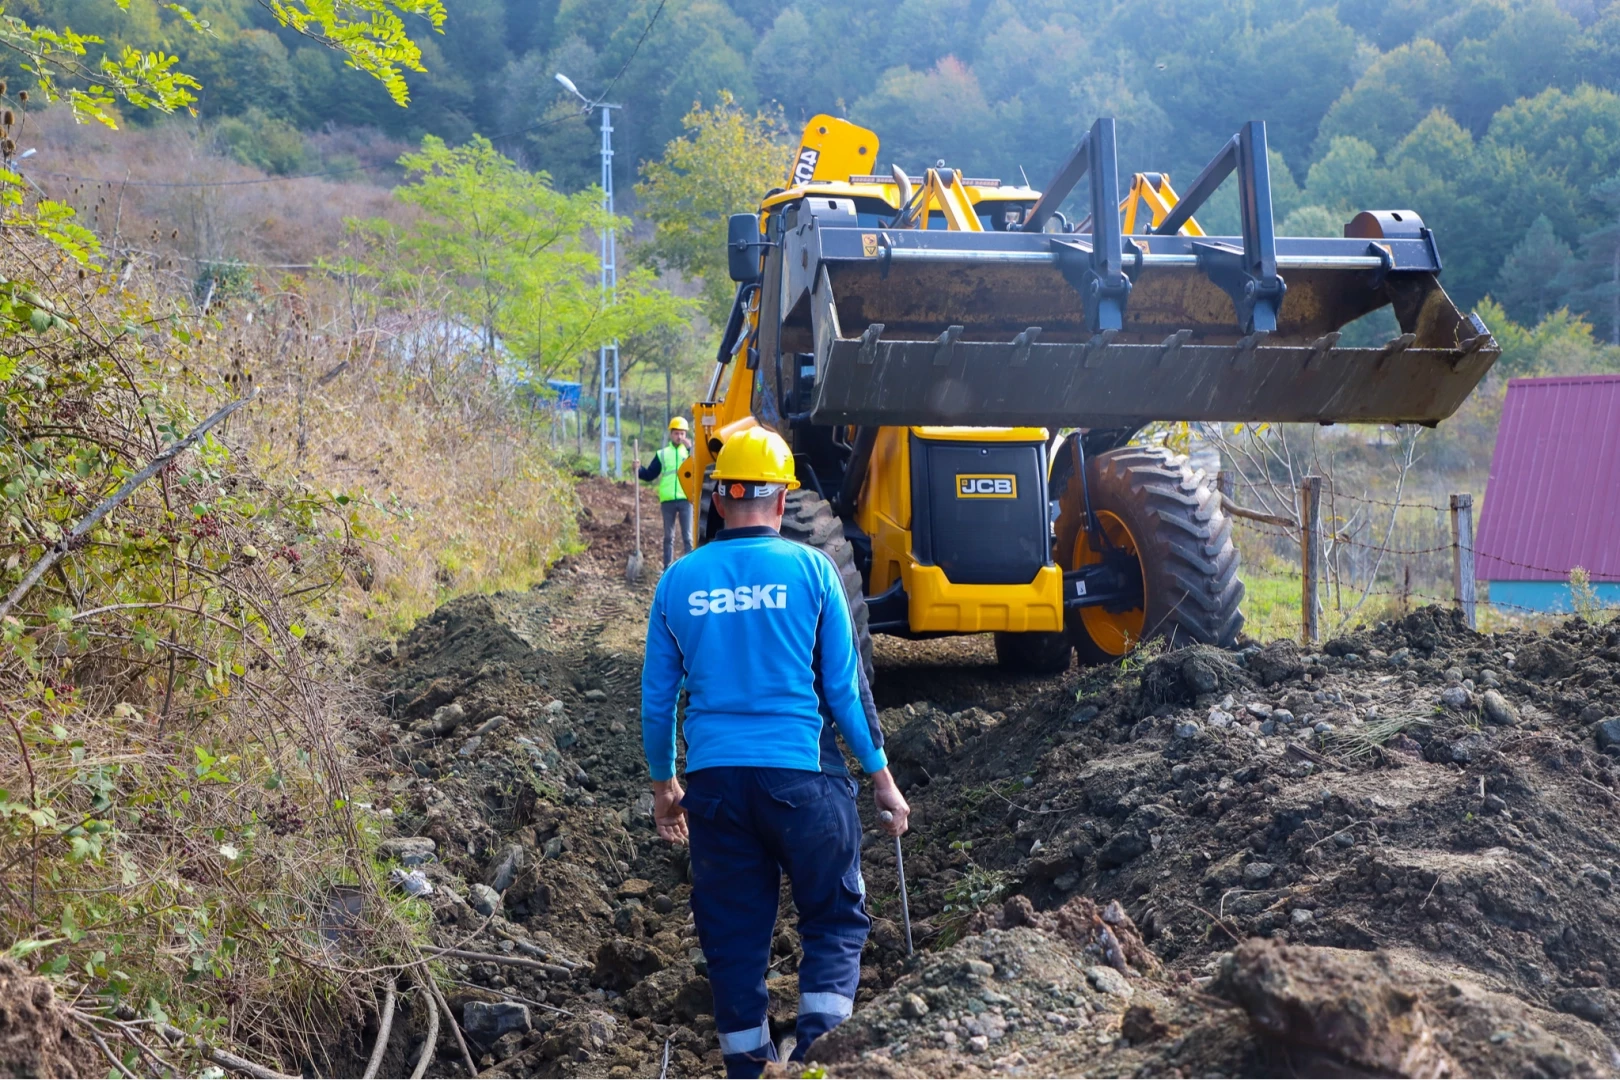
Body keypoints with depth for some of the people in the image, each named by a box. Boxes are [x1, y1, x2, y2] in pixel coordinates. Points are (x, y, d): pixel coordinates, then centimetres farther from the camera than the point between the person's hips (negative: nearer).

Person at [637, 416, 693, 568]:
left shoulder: (690, 451, 6)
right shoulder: (662, 454, 11)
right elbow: (649, 475, 10)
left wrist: (690, 449, -24)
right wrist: (638, 470, -8)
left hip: (686, 499, -2)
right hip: (668, 500, 2)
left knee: (687, 536, 0)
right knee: (669, 536, 8)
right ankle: (667, 569, 13)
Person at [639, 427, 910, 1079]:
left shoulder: (680, 581, 3)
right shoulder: (809, 570, -4)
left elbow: (657, 696, 9)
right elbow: (845, 684, -2)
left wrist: (664, 785, 21)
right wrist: (881, 774, 7)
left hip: (715, 779, 2)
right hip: (800, 772, -2)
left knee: (733, 931, 12)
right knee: (835, 915, 10)